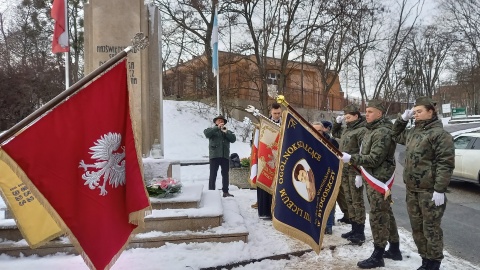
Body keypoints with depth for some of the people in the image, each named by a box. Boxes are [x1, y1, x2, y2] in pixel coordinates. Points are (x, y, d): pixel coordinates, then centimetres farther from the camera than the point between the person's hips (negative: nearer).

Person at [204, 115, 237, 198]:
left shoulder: (227, 131, 18)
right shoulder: (212, 129, 10)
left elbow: (233, 139, 3)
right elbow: (206, 133, -13)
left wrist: (226, 132, -10)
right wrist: (217, 127, -18)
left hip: (225, 155, 4)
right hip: (214, 155, -3)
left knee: (225, 174, 8)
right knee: (213, 174, -4)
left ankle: (225, 192, 15)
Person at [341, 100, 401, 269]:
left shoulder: (383, 132, -18)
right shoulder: (371, 129, 14)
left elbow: (375, 159, -25)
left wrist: (351, 159, -26)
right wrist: (361, 173, 18)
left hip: (379, 179, -10)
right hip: (372, 177, 10)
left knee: (378, 216, -5)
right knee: (386, 213, 17)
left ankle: (377, 256, 4)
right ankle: (394, 249, 30)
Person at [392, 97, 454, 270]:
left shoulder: (439, 134, -12)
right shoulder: (413, 132, 13)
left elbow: (445, 163, -17)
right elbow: (397, 136, 33)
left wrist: (439, 190, -21)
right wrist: (402, 118, 16)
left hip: (429, 191, -8)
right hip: (412, 190, 8)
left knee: (431, 228, 2)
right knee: (417, 228, 15)